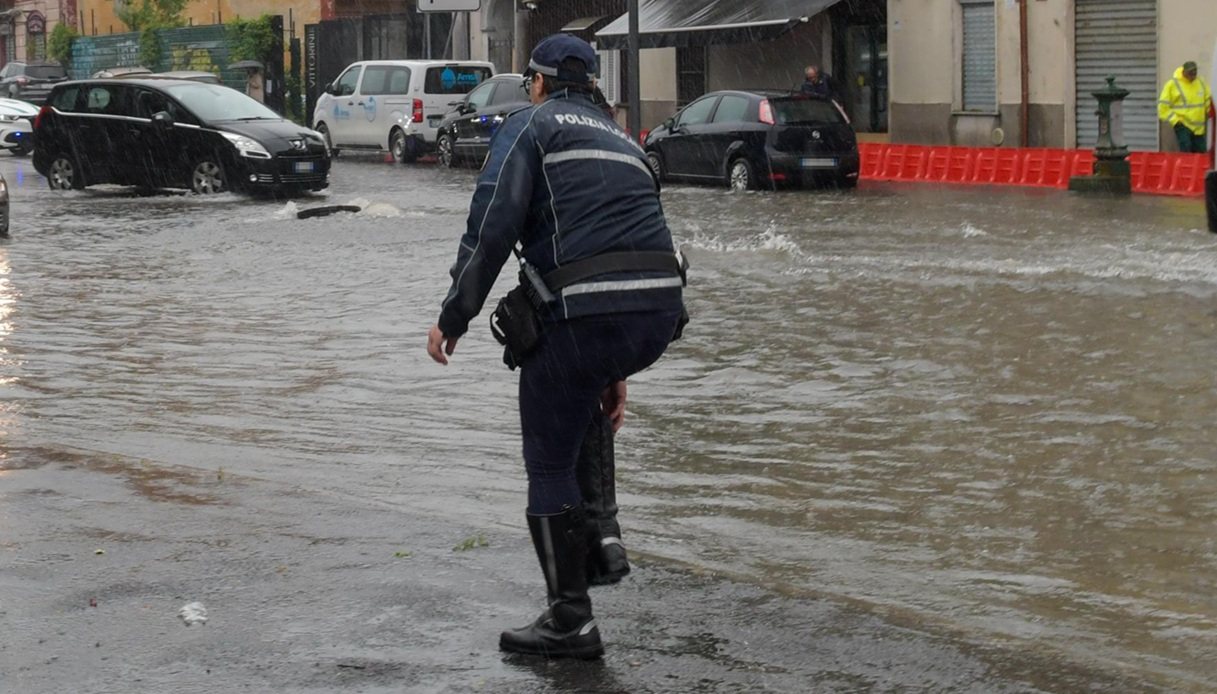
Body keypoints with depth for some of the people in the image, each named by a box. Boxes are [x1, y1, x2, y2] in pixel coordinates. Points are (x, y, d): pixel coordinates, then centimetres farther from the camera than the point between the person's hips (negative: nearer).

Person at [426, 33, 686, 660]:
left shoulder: (530, 125, 10)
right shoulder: (622, 141, 31)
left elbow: (492, 226, -6)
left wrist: (452, 318, 1)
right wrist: (618, 372, 36)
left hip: (587, 313, -7)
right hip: (662, 310, 7)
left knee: (549, 462, 8)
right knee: (585, 390, 37)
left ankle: (570, 620, 11)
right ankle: (599, 533, 30)